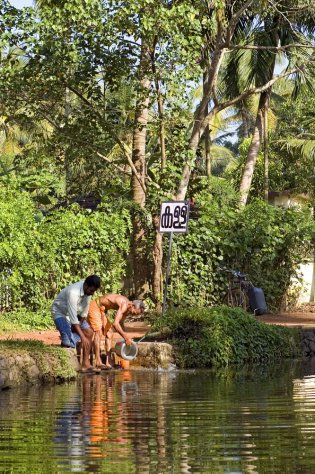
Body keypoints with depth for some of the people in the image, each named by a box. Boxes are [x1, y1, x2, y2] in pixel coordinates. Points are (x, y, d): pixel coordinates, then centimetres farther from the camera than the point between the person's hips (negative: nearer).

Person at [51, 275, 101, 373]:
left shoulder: (88, 289, -16)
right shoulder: (73, 293, -38)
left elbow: (84, 311, -5)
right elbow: (73, 318, -37)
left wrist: (80, 324, -8)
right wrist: (82, 337, -37)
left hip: (75, 312, 8)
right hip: (60, 313, -8)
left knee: (89, 332, 0)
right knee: (69, 342, -24)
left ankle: (85, 364, 2)